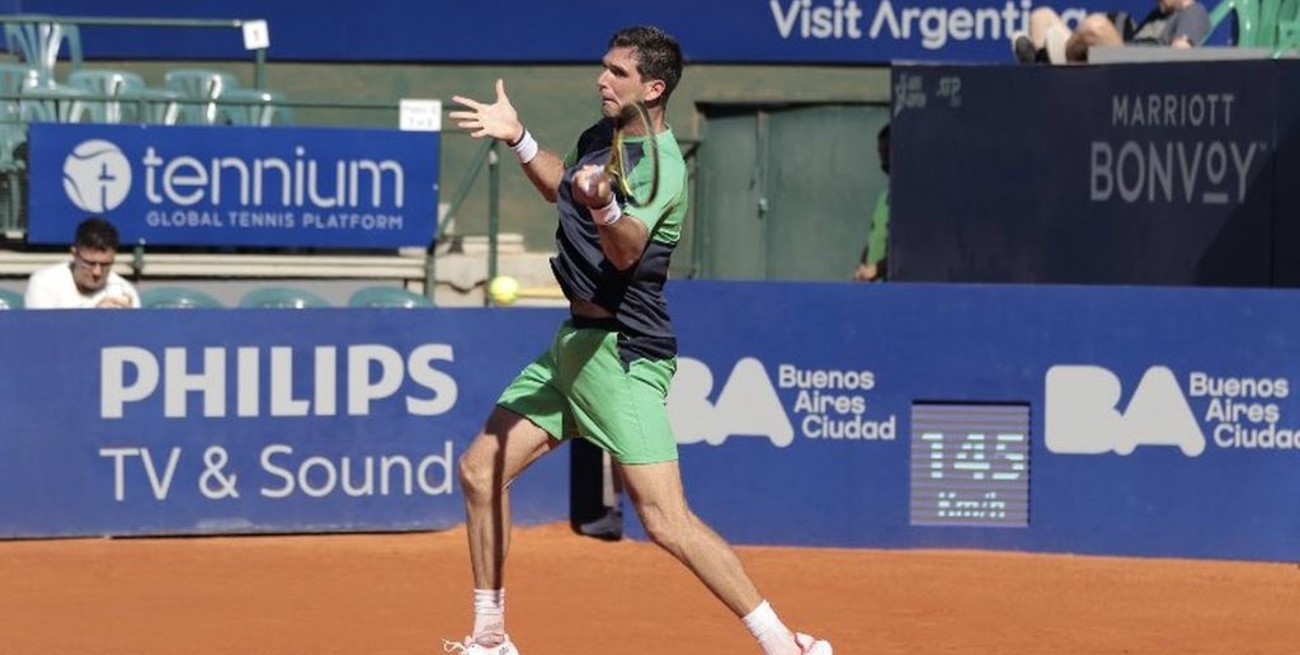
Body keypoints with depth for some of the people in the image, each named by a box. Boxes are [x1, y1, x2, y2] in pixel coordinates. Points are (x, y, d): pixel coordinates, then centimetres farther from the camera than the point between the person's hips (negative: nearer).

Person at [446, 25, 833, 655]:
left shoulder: (661, 167, -18)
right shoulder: (601, 137, 8)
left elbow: (626, 250, -36)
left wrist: (603, 206, -56)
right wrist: (518, 138, 18)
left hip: (622, 353, -10)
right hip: (575, 341, 10)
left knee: (667, 521, -18)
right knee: (480, 471, 11)